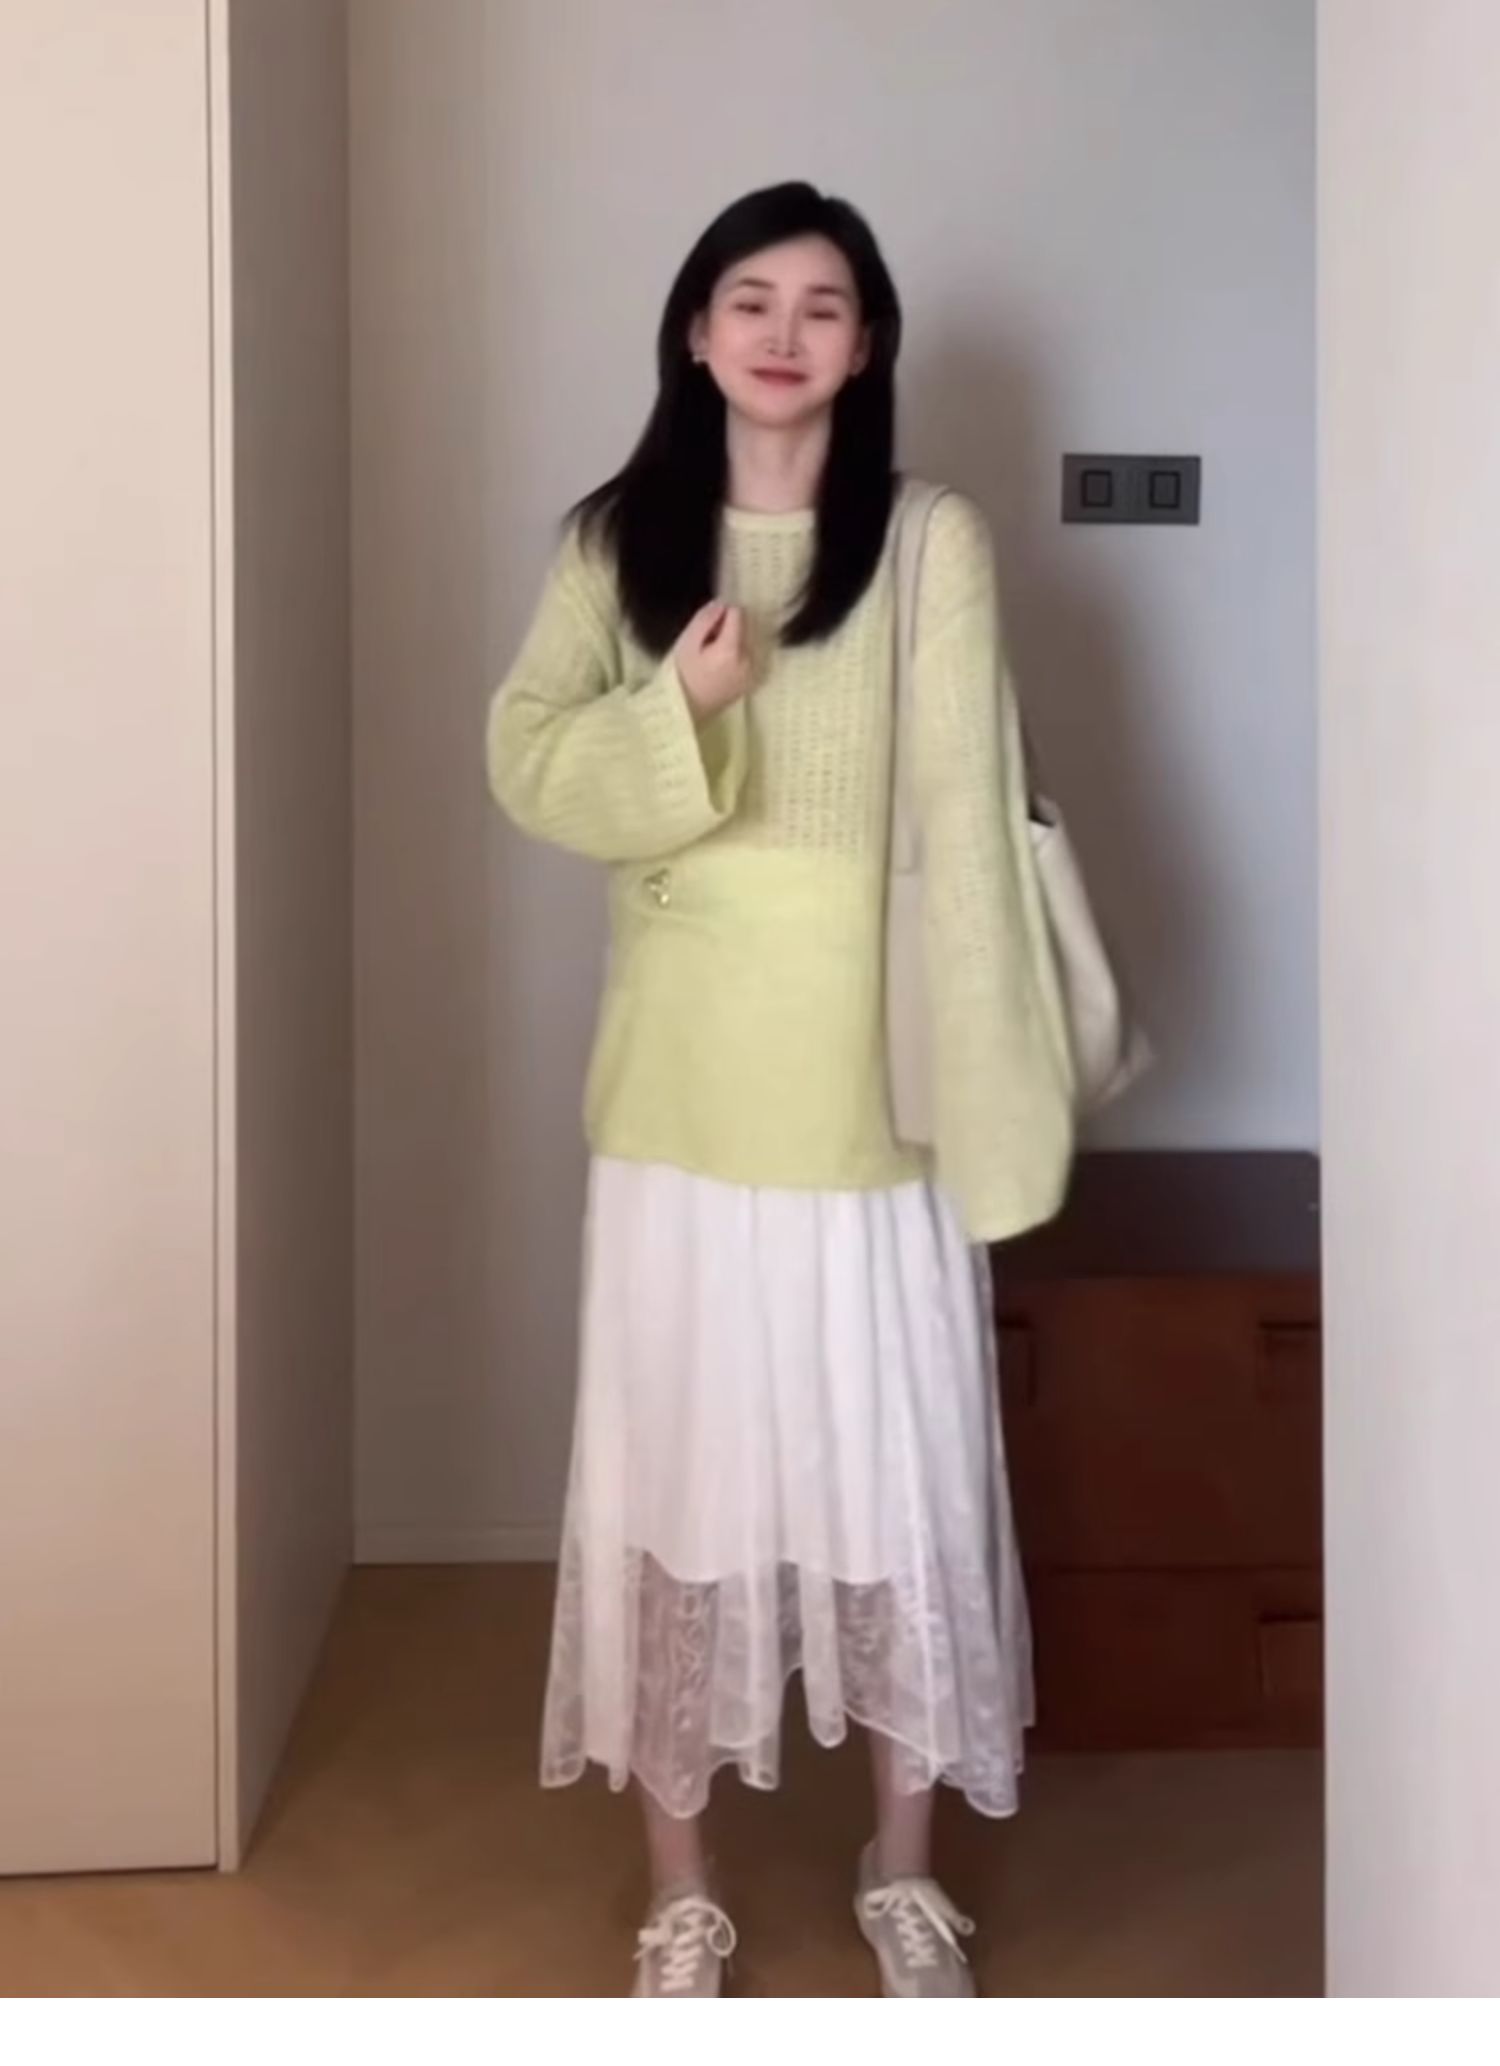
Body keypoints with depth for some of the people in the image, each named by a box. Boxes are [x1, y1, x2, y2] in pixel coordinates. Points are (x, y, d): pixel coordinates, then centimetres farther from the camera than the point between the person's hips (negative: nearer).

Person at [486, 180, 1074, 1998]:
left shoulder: (932, 544, -2)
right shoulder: (616, 542, 5)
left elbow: (968, 820, -6)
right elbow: (527, 766, 0)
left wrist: (989, 1094, -11)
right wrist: (673, 706, -20)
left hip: (869, 1082, -1)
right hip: (687, 1083, 1)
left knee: (900, 1455, 8)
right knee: (677, 1458, 7)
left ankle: (904, 1863, 29)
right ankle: (680, 1885, 24)